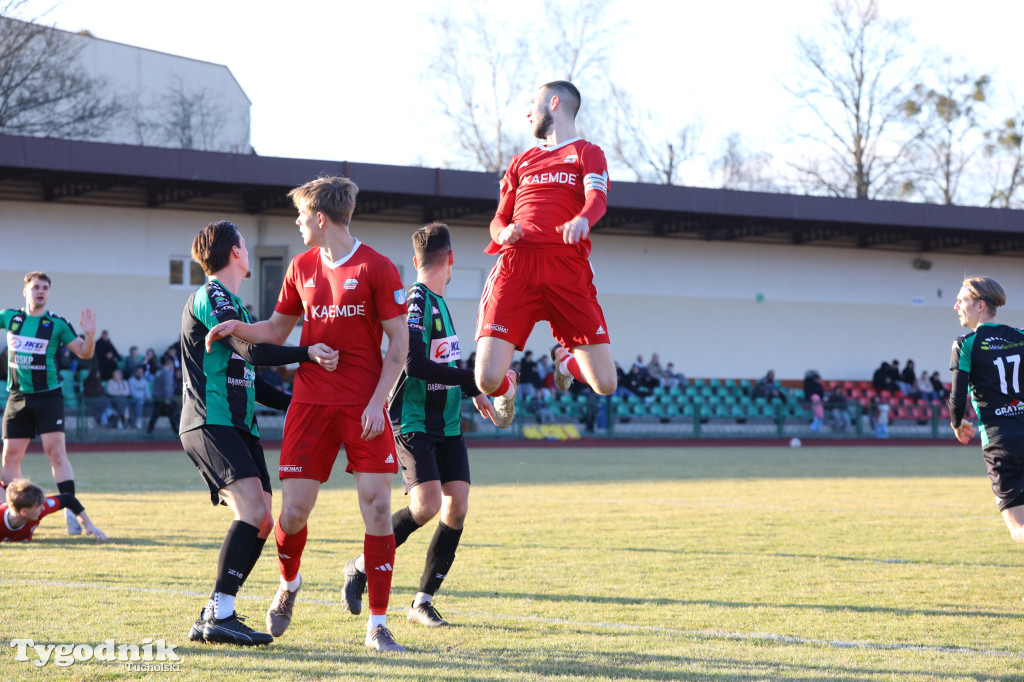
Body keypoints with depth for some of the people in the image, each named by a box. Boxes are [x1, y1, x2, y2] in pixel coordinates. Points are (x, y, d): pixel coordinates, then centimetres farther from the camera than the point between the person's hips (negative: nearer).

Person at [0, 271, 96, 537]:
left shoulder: (57, 324, -2)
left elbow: (84, 353, -1)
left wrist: (90, 334, -20)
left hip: (48, 396, -3)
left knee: (56, 452, -13)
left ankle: (71, 512, -14)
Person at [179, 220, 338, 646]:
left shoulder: (232, 303, 25)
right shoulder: (210, 297, -6)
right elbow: (254, 351, -19)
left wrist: (293, 403, 23)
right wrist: (307, 353, -16)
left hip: (238, 426, 10)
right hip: (210, 424, -10)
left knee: (260, 522, 2)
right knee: (253, 508, -24)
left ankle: (213, 618, 8)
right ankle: (220, 616, -26)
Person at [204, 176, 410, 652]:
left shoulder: (377, 269, -4)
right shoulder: (302, 267, 11)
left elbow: (399, 344, -5)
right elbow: (277, 330, 22)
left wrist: (377, 402, -14)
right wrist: (237, 327, 2)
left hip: (364, 406, -3)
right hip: (310, 402, 4)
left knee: (377, 508, -9)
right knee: (293, 511, -2)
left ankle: (377, 626, -2)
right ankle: (288, 586, 30)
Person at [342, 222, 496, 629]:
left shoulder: (438, 301, 16)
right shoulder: (416, 300, -13)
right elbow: (415, 364, -24)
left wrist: (474, 388, 25)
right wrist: (471, 382, -20)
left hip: (447, 424, 9)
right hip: (413, 424, -9)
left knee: (457, 506, -2)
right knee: (427, 504, -20)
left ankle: (423, 602, 5)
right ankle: (361, 568, -1)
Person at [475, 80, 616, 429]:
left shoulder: (587, 153, 14)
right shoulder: (522, 161, 28)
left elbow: (597, 199, -6)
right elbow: (499, 219, 28)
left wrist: (582, 219, -30)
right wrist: (503, 232, 2)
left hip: (567, 267, -3)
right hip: (515, 263, 3)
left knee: (605, 384, -10)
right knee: (488, 380, -15)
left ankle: (565, 359, 26)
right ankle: (507, 388, 24)